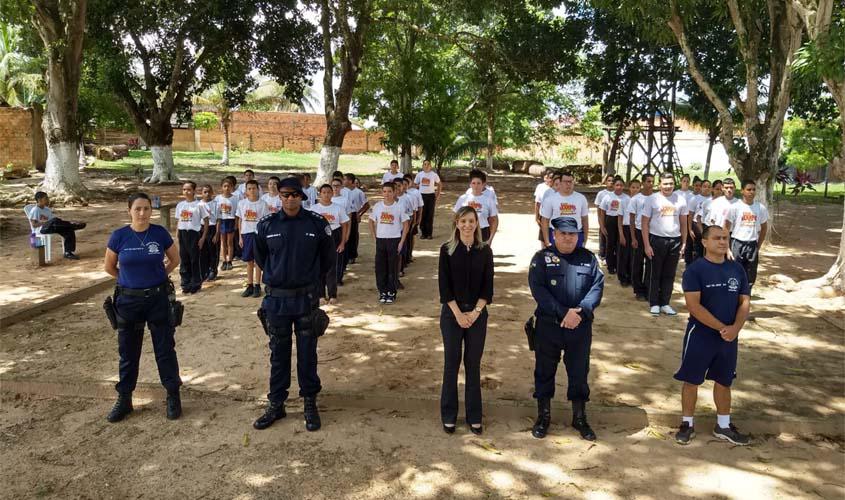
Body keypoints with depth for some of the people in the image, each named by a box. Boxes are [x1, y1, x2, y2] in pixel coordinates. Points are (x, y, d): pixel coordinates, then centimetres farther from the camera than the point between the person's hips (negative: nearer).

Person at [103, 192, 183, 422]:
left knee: (165, 349, 6)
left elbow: (174, 259, 10)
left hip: (158, 298, 0)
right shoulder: (119, 236, -6)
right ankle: (124, 399, 25)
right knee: (128, 352, 12)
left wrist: (158, 276, 6)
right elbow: (109, 266, 7)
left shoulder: (160, 233, -6)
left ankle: (173, 397, 18)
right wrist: (129, 279, 11)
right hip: (128, 300, 1)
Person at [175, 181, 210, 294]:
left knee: (195, 260, 1)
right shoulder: (180, 205, 9)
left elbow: (206, 221, -5)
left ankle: (196, 284, 13)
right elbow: (179, 221, 16)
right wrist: (177, 234, 8)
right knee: (184, 260, 8)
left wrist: (203, 237, -9)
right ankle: (186, 284, 18)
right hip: (183, 234, 5)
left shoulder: (199, 205, -6)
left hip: (194, 233, -5)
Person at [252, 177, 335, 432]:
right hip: (276, 299, 1)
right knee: (278, 354, 12)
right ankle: (276, 404, 25)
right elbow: (260, 258, 14)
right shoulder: (266, 225, -3)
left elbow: (327, 257, 7)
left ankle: (310, 403, 22)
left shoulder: (317, 224, -6)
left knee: (307, 353, 8)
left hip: (306, 299, -1)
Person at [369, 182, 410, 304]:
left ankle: (391, 293, 15)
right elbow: (371, 222, 12)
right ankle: (382, 292, 18)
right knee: (380, 267, 5)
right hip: (380, 240, 2)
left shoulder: (399, 207, -5)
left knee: (393, 268, 3)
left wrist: (401, 242, -7)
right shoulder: (377, 206, 2)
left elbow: (405, 225, -2)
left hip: (394, 240, -2)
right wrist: (374, 238, 4)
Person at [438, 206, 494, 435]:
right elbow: (444, 285, -6)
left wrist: (475, 312, -10)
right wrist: (458, 313, -11)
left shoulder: (485, 251, 1)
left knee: (473, 364, 6)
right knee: (451, 363, 5)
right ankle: (449, 415, 17)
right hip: (452, 313, -1)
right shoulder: (447, 249, -3)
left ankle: (474, 416, 18)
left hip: (477, 314, 1)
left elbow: (488, 286, 0)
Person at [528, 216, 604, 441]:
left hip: (581, 328, 2)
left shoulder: (588, 258, 5)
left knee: (579, 373, 12)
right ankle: (543, 417, 27)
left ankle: (580, 418, 29)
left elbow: (597, 286, -4)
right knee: (544, 372, 10)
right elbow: (538, 290, -13)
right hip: (548, 326, -1)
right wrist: (564, 312, -21)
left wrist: (580, 311, -19)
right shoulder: (542, 258, -3)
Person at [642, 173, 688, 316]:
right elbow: (645, 223, -4)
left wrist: (684, 243, 5)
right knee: (655, 274, 4)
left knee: (669, 274, 8)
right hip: (657, 239, -3)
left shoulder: (680, 199, 5)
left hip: (675, 240, 3)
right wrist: (646, 245, -10)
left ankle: (665, 303, 18)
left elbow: (683, 223, 10)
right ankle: (654, 304, 13)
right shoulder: (652, 199, -4)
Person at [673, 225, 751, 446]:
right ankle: (687, 424, 21)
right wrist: (721, 327, -20)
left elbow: (745, 301, 3)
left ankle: (723, 426, 31)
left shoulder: (737, 269, 4)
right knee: (692, 380, 6)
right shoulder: (695, 270, -13)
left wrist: (735, 328, -13)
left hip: (729, 337, 5)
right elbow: (693, 305, -19)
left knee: (723, 381, 16)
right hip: (699, 335, -5)